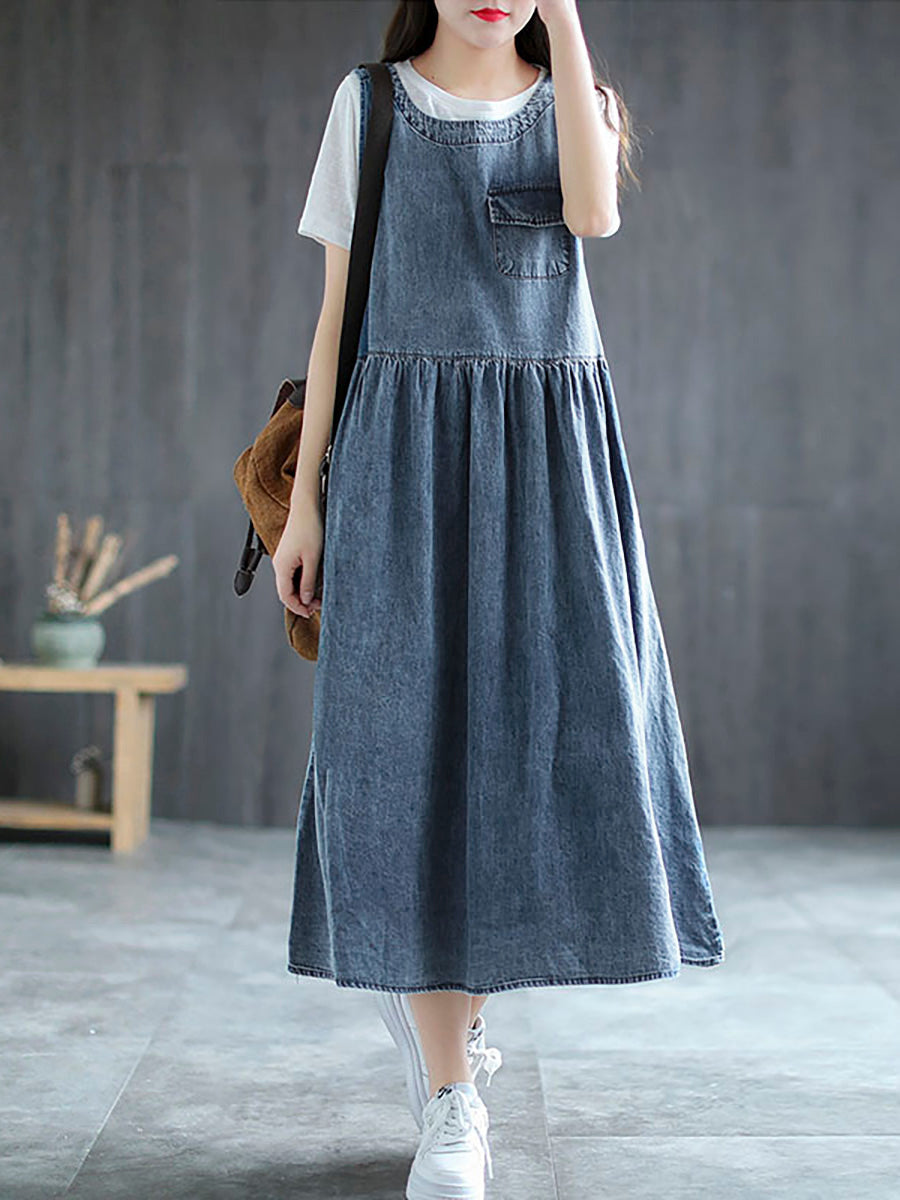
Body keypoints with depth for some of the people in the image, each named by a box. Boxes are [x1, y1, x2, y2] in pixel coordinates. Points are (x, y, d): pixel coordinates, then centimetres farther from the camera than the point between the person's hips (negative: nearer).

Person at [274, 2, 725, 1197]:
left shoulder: (571, 99, 12)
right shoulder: (370, 102, 9)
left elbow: (595, 211, -11)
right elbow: (338, 308, 6)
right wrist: (305, 498, 1)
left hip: (551, 460, 2)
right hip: (406, 459, -2)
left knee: (551, 736, -2)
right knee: (417, 747, -8)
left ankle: (429, 989, 24)